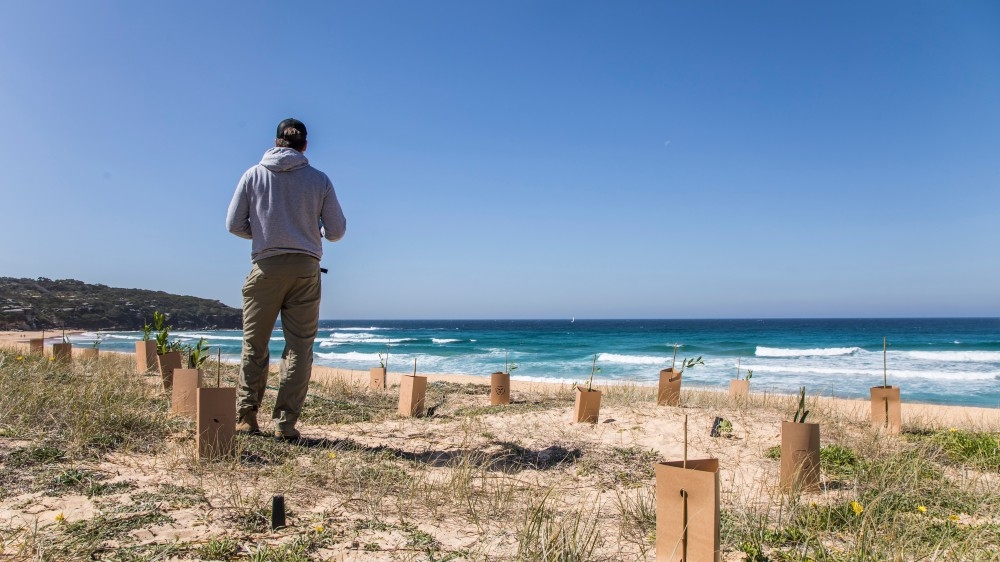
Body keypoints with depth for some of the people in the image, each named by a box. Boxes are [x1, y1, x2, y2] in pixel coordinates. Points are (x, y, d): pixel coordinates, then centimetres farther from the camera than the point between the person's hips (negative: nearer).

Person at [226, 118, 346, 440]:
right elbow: (337, 231, 3)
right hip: (306, 269, 0)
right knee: (299, 348, 2)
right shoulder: (319, 180, 3)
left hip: (266, 268, 0)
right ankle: (285, 423, 1)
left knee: (254, 346, 9)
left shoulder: (253, 176, 4)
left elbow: (234, 224, 3)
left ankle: (246, 417, 8)